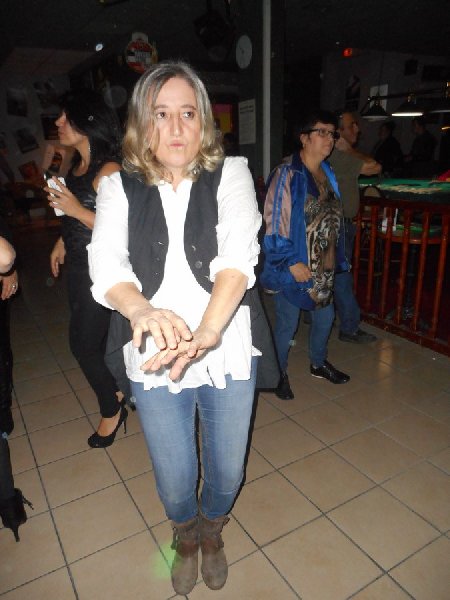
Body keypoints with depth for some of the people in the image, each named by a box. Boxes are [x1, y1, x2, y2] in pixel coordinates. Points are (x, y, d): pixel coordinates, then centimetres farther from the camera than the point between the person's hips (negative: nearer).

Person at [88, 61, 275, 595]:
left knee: (227, 472, 19)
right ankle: (186, 536, 55)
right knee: (174, 484, 17)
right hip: (153, 362, 1)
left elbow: (239, 256, -17)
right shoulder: (119, 187, 2)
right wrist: (141, 309, -36)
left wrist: (206, 332, -33)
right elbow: (105, 260, -14)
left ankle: (211, 531, 56)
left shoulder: (231, 174, -2)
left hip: (228, 355, 0)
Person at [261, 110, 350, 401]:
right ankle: (280, 373, 29)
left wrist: (337, 256, 14)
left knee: (325, 316, 19)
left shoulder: (327, 172, 9)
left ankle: (319, 363, 44)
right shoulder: (287, 174, -15)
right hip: (295, 267, -7)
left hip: (324, 265, 8)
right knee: (287, 323, 6)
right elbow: (274, 223, -19)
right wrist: (291, 262, -20)